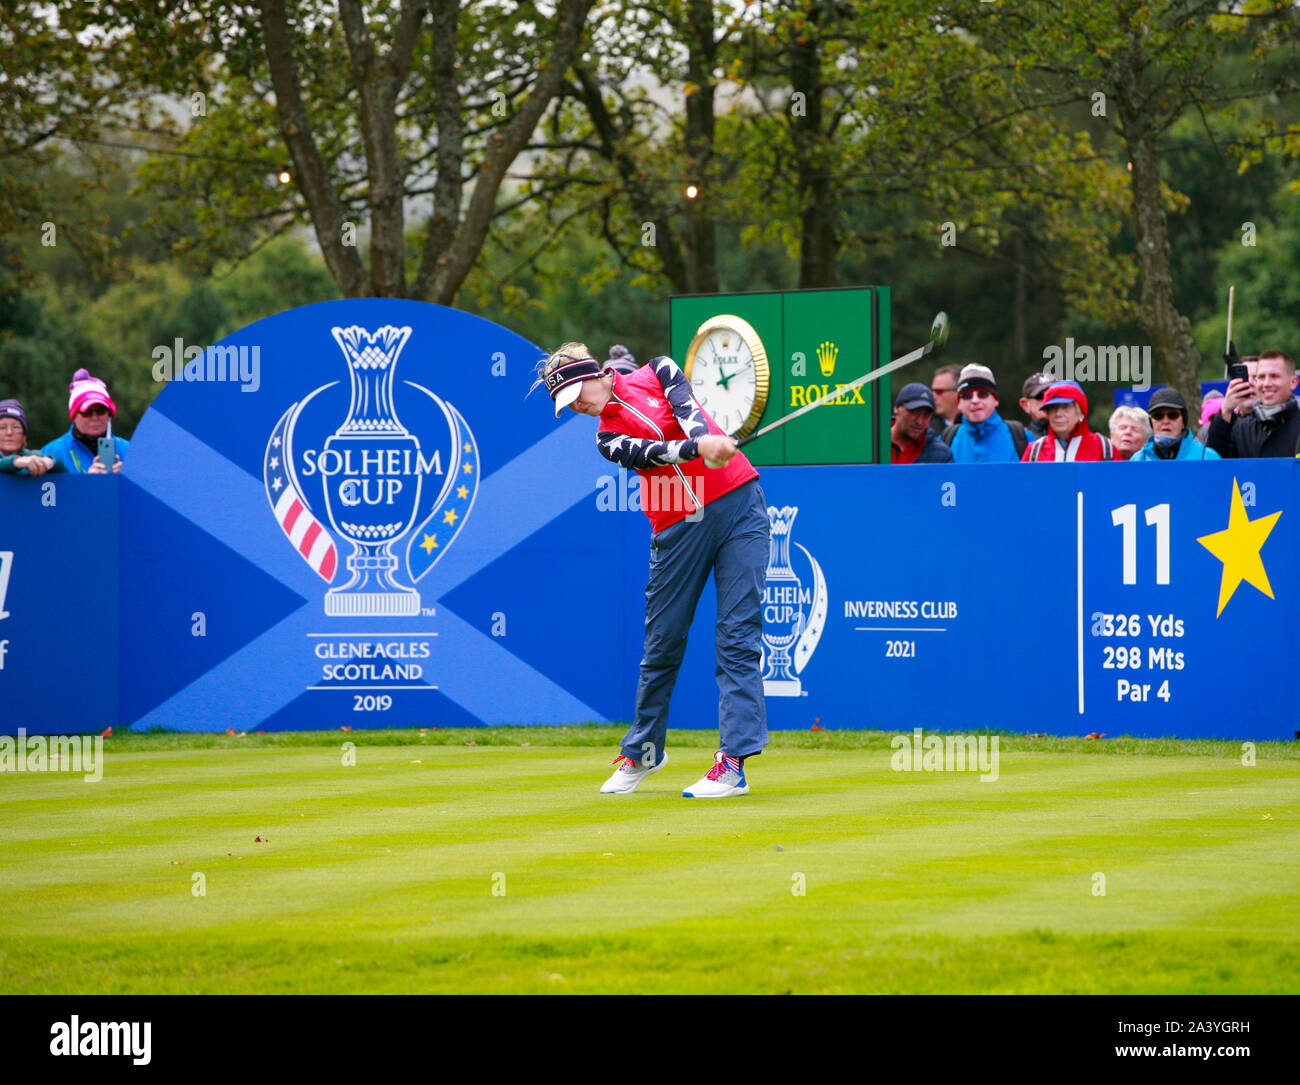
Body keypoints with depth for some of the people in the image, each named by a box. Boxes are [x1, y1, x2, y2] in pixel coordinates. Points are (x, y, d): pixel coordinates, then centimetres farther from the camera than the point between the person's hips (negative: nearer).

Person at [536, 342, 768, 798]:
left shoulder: (657, 372, 10)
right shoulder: (609, 438, 8)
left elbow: (686, 407, -10)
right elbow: (650, 453, -13)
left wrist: (703, 437, -32)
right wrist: (699, 448, -31)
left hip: (739, 503, -2)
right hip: (679, 530, 2)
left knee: (738, 637, -9)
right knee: (663, 642, 6)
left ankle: (733, 762, -14)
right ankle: (643, 752, 25)